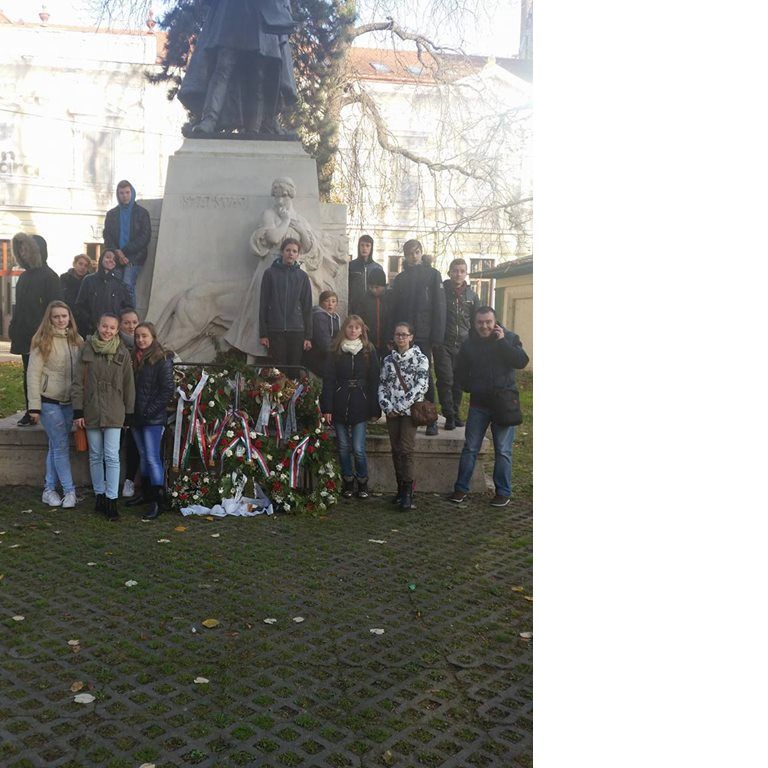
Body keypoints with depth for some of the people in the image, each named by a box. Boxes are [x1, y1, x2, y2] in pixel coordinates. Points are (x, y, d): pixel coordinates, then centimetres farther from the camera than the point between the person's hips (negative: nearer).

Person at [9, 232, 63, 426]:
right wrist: (14, 328, 13)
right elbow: (19, 307, 21)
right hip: (25, 336, 8)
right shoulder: (25, 276, 16)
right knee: (28, 373, 10)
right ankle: (30, 412, 15)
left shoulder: (49, 277, -8)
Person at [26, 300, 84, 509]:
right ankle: (69, 491, 5)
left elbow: (81, 373, 10)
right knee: (61, 445, -3)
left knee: (56, 446, 10)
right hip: (49, 402, -4)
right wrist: (34, 406, -12)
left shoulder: (76, 341, 6)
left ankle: (49, 490, 20)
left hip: (69, 402, 4)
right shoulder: (42, 342, -8)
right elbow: (33, 375, -8)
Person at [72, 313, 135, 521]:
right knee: (95, 456, 10)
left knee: (112, 456, -5)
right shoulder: (87, 349, 2)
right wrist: (78, 410, -3)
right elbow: (78, 381, 2)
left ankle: (111, 500, -1)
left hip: (114, 412, -1)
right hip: (91, 411, 2)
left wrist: (129, 413, 4)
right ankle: (100, 495, 22)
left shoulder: (123, 353, 1)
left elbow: (128, 385, 5)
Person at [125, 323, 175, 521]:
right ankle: (146, 493, 25)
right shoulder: (134, 358, 12)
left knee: (153, 458, -7)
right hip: (136, 417, 7)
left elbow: (167, 390, -12)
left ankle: (157, 500, -2)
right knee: (144, 457, 15)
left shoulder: (162, 359, -8)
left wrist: (149, 411, -14)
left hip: (153, 419, -7)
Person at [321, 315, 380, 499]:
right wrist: (327, 408, -7)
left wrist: (374, 409, -2)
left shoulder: (369, 352, 2)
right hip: (340, 405, 1)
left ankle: (362, 482, 17)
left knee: (358, 448, -4)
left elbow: (374, 381, 2)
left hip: (360, 406, -1)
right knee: (343, 446, 8)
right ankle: (348, 482, 23)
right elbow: (328, 380, -1)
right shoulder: (335, 352, 2)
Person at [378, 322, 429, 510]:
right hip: (392, 412, 4)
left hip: (410, 410, -4)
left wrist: (401, 406, -14)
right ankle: (401, 488, 13)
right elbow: (382, 385, 11)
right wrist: (387, 407, -6)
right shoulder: (388, 359, 12)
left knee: (406, 450, -12)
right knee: (396, 450, 5)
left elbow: (421, 386, -10)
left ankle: (408, 492, -9)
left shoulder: (420, 358, -1)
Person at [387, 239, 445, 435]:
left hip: (423, 335, -3)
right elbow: (393, 308, 14)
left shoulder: (432, 274, 4)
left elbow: (439, 306, -3)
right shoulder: (400, 279, 15)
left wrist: (437, 336, -11)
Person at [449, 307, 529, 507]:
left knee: (503, 451, 2)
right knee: (470, 448, 6)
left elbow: (522, 361, -17)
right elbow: (461, 372, 14)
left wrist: (502, 341, -20)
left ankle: (503, 493, 11)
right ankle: (461, 488, 15)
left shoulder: (509, 338, -2)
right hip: (478, 404, 2)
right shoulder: (469, 343, 4)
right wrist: (470, 388, 4)